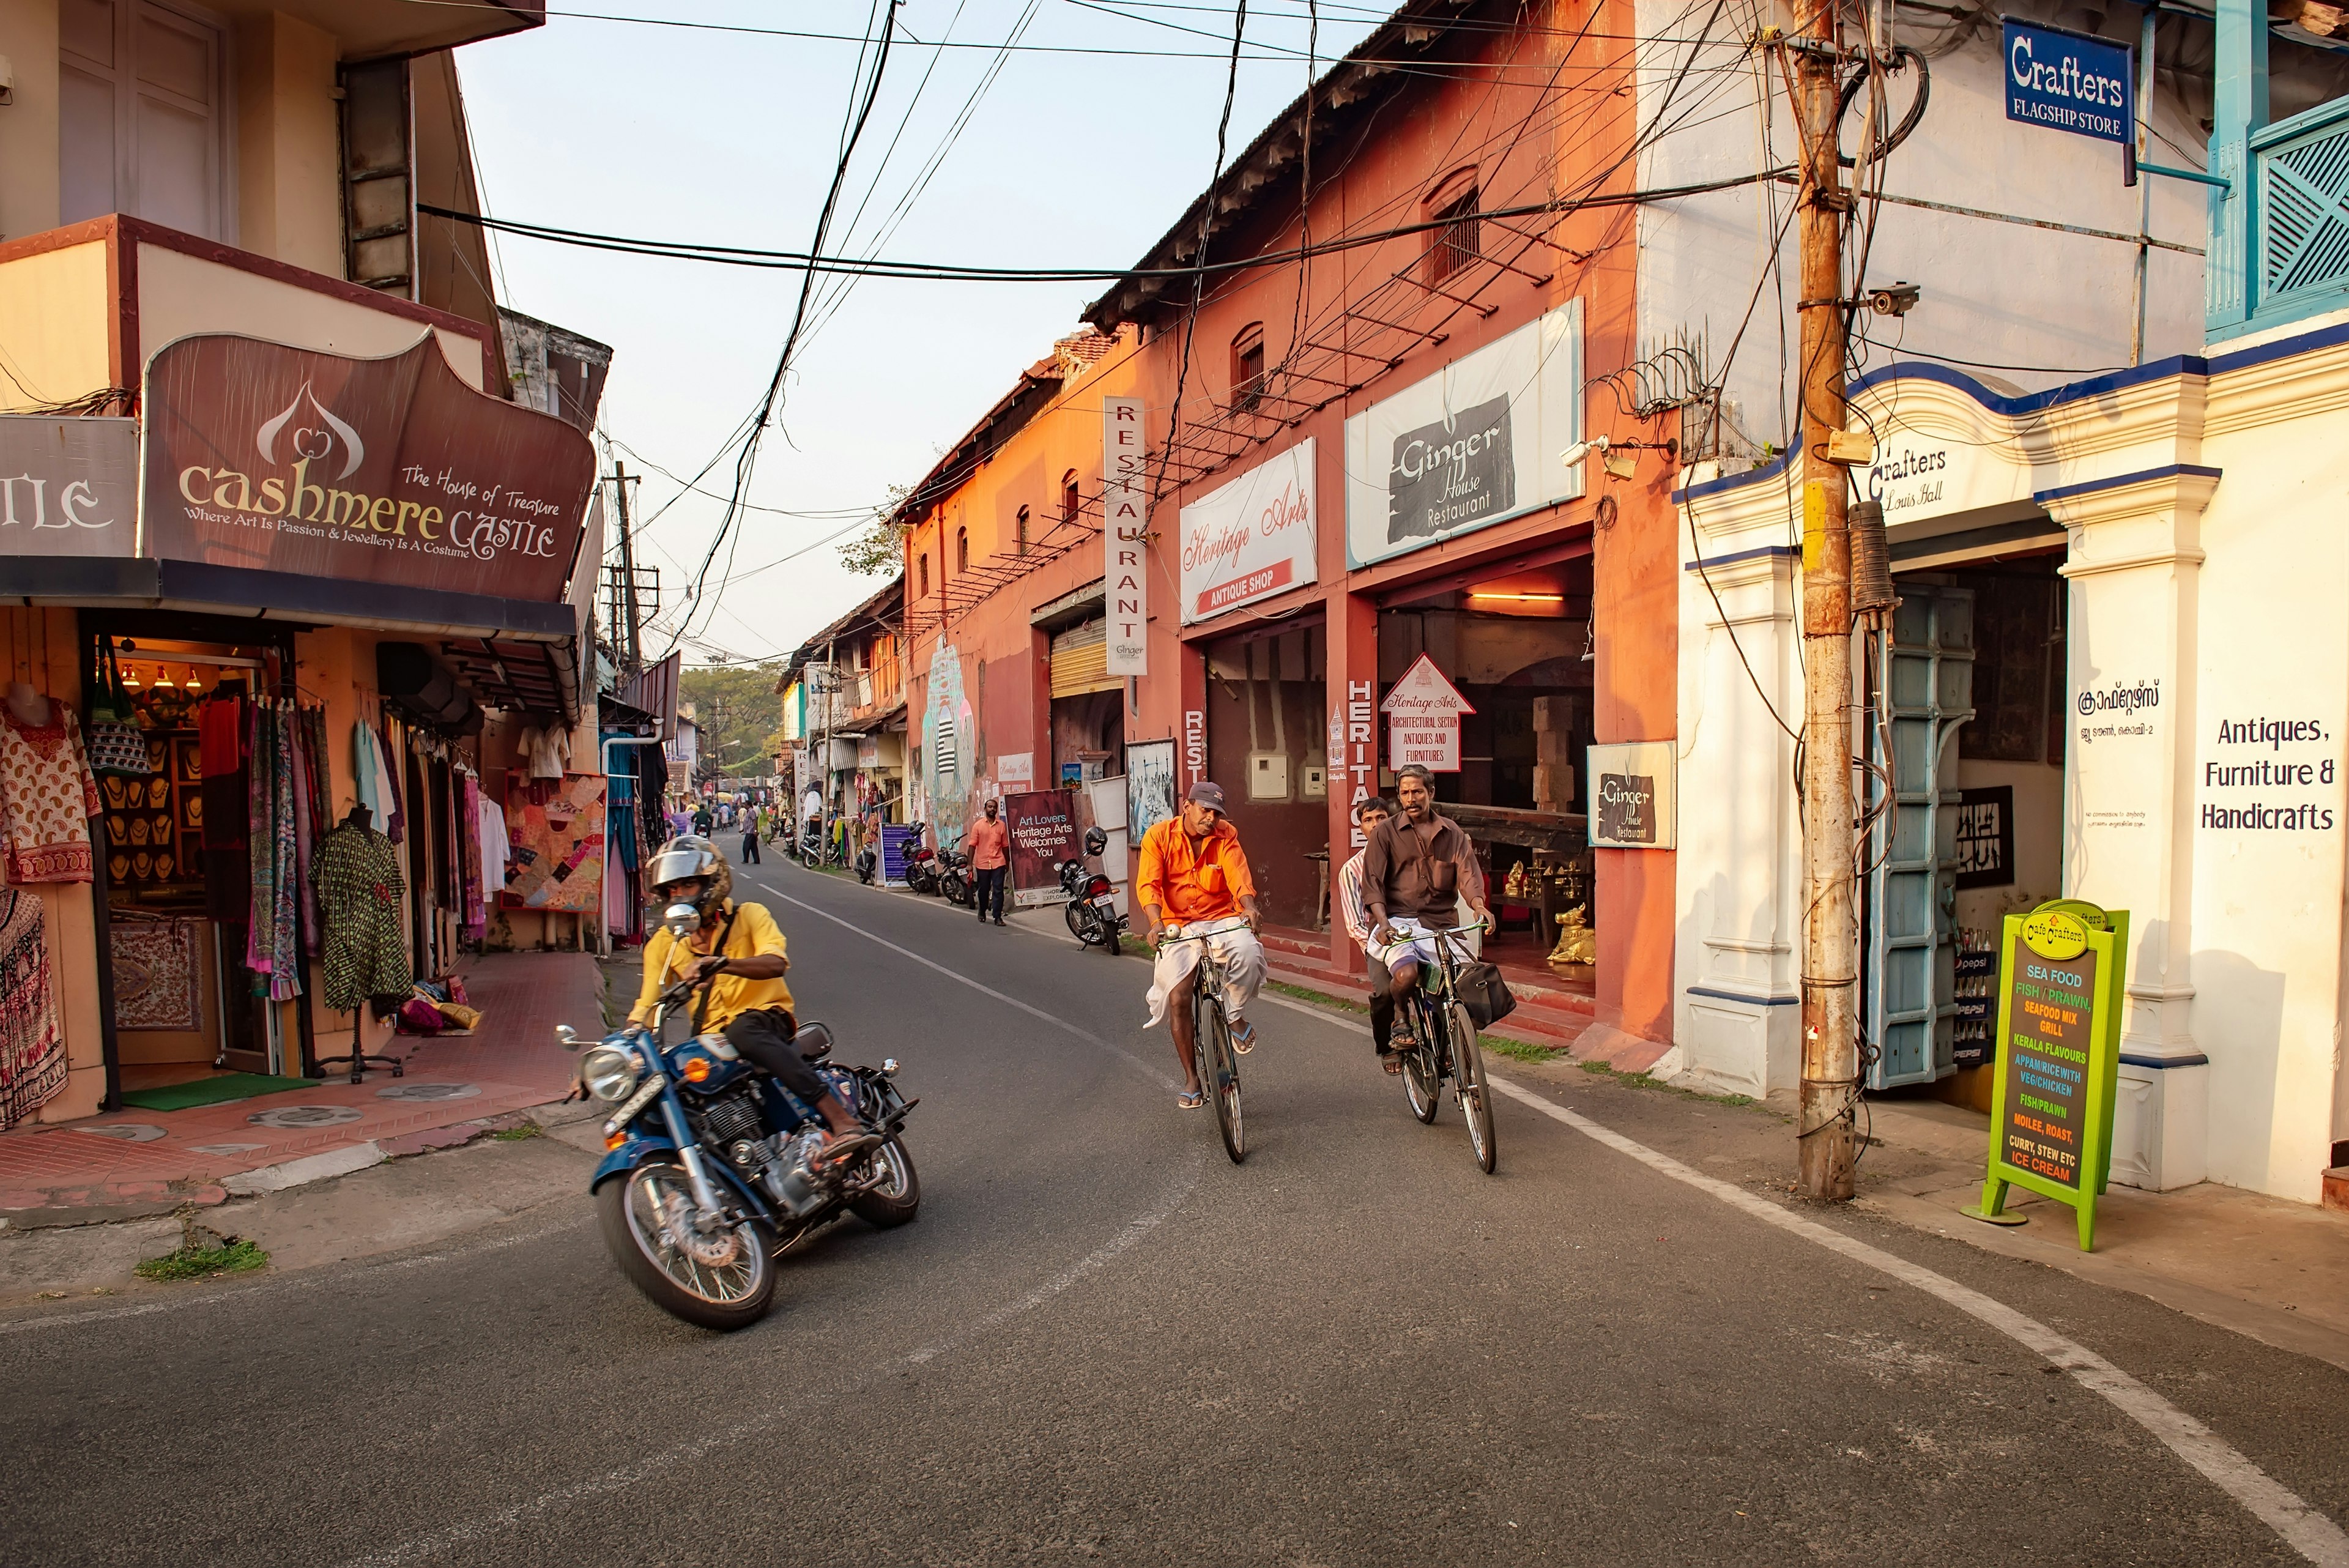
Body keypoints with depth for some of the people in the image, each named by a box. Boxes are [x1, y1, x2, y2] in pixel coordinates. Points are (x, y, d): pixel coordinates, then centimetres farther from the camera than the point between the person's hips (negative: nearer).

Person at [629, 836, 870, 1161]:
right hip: (713, 1039, 5)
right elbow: (646, 1007, 5)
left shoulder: (749, 915, 0)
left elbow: (776, 964, -19)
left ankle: (842, 1121, -47)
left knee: (742, 1031, -39)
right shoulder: (663, 943, 11)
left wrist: (720, 964, -36)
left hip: (769, 1017, -4)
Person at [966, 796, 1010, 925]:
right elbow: (972, 845, 0)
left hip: (998, 863, 0)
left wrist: (1008, 863, 11)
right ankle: (982, 912, 35)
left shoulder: (1002, 825, 5)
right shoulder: (978, 825, 1)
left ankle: (998, 917, -2)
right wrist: (970, 864, -4)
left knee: (998, 890, -5)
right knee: (983, 890, 12)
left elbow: (1005, 846, 9)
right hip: (982, 863, 0)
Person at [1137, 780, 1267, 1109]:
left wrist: (1250, 908, -32)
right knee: (1177, 997, -14)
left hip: (1221, 920, 1)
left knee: (1249, 954, -30)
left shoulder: (1226, 836, 3)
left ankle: (1235, 1015, 1)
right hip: (1178, 927, -1)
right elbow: (1149, 883, -12)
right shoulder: (1159, 835, -2)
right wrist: (1155, 921, -30)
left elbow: (1238, 875, -12)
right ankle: (1191, 1077, 4)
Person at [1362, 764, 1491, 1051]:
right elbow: (1372, 884, -2)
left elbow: (1468, 874, 3)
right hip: (1397, 922, -2)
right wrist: (1383, 922, -19)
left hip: (1441, 923, 3)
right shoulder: (1386, 834, 6)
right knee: (1406, 975, -30)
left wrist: (1479, 906, -19)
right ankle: (1400, 1019, 4)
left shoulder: (1452, 833, 14)